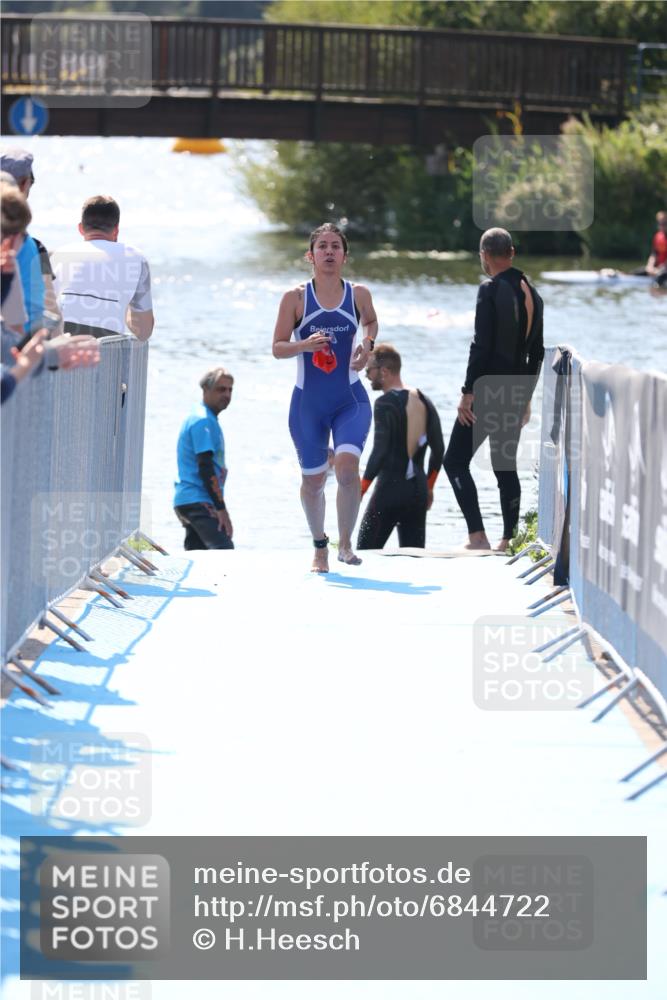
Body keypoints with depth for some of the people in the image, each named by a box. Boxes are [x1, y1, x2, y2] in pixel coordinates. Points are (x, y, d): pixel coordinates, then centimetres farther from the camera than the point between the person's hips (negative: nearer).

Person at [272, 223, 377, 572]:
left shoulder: (358, 294, 1)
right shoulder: (296, 298, -4)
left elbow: (371, 321, 23)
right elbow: (278, 348, -2)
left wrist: (368, 345, 2)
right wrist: (305, 344, -22)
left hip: (350, 399, 0)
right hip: (308, 402, 0)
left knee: (347, 466, -22)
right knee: (313, 478, 8)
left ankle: (345, 543, -5)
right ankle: (319, 547, 31)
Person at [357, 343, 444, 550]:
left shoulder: (385, 403, -12)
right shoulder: (424, 402, 10)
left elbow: (380, 451, -18)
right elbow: (439, 450, 14)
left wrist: (360, 490, -13)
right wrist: (429, 487, 24)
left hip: (390, 489, -7)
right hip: (418, 490, 7)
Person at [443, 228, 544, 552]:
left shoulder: (491, 290, -12)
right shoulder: (532, 294, 11)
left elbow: (482, 345, -18)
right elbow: (536, 352, 17)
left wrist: (468, 393, -15)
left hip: (488, 392, -7)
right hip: (516, 394, 7)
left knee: (455, 461, -2)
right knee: (506, 467, 14)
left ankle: (477, 536, -12)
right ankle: (509, 540, 13)